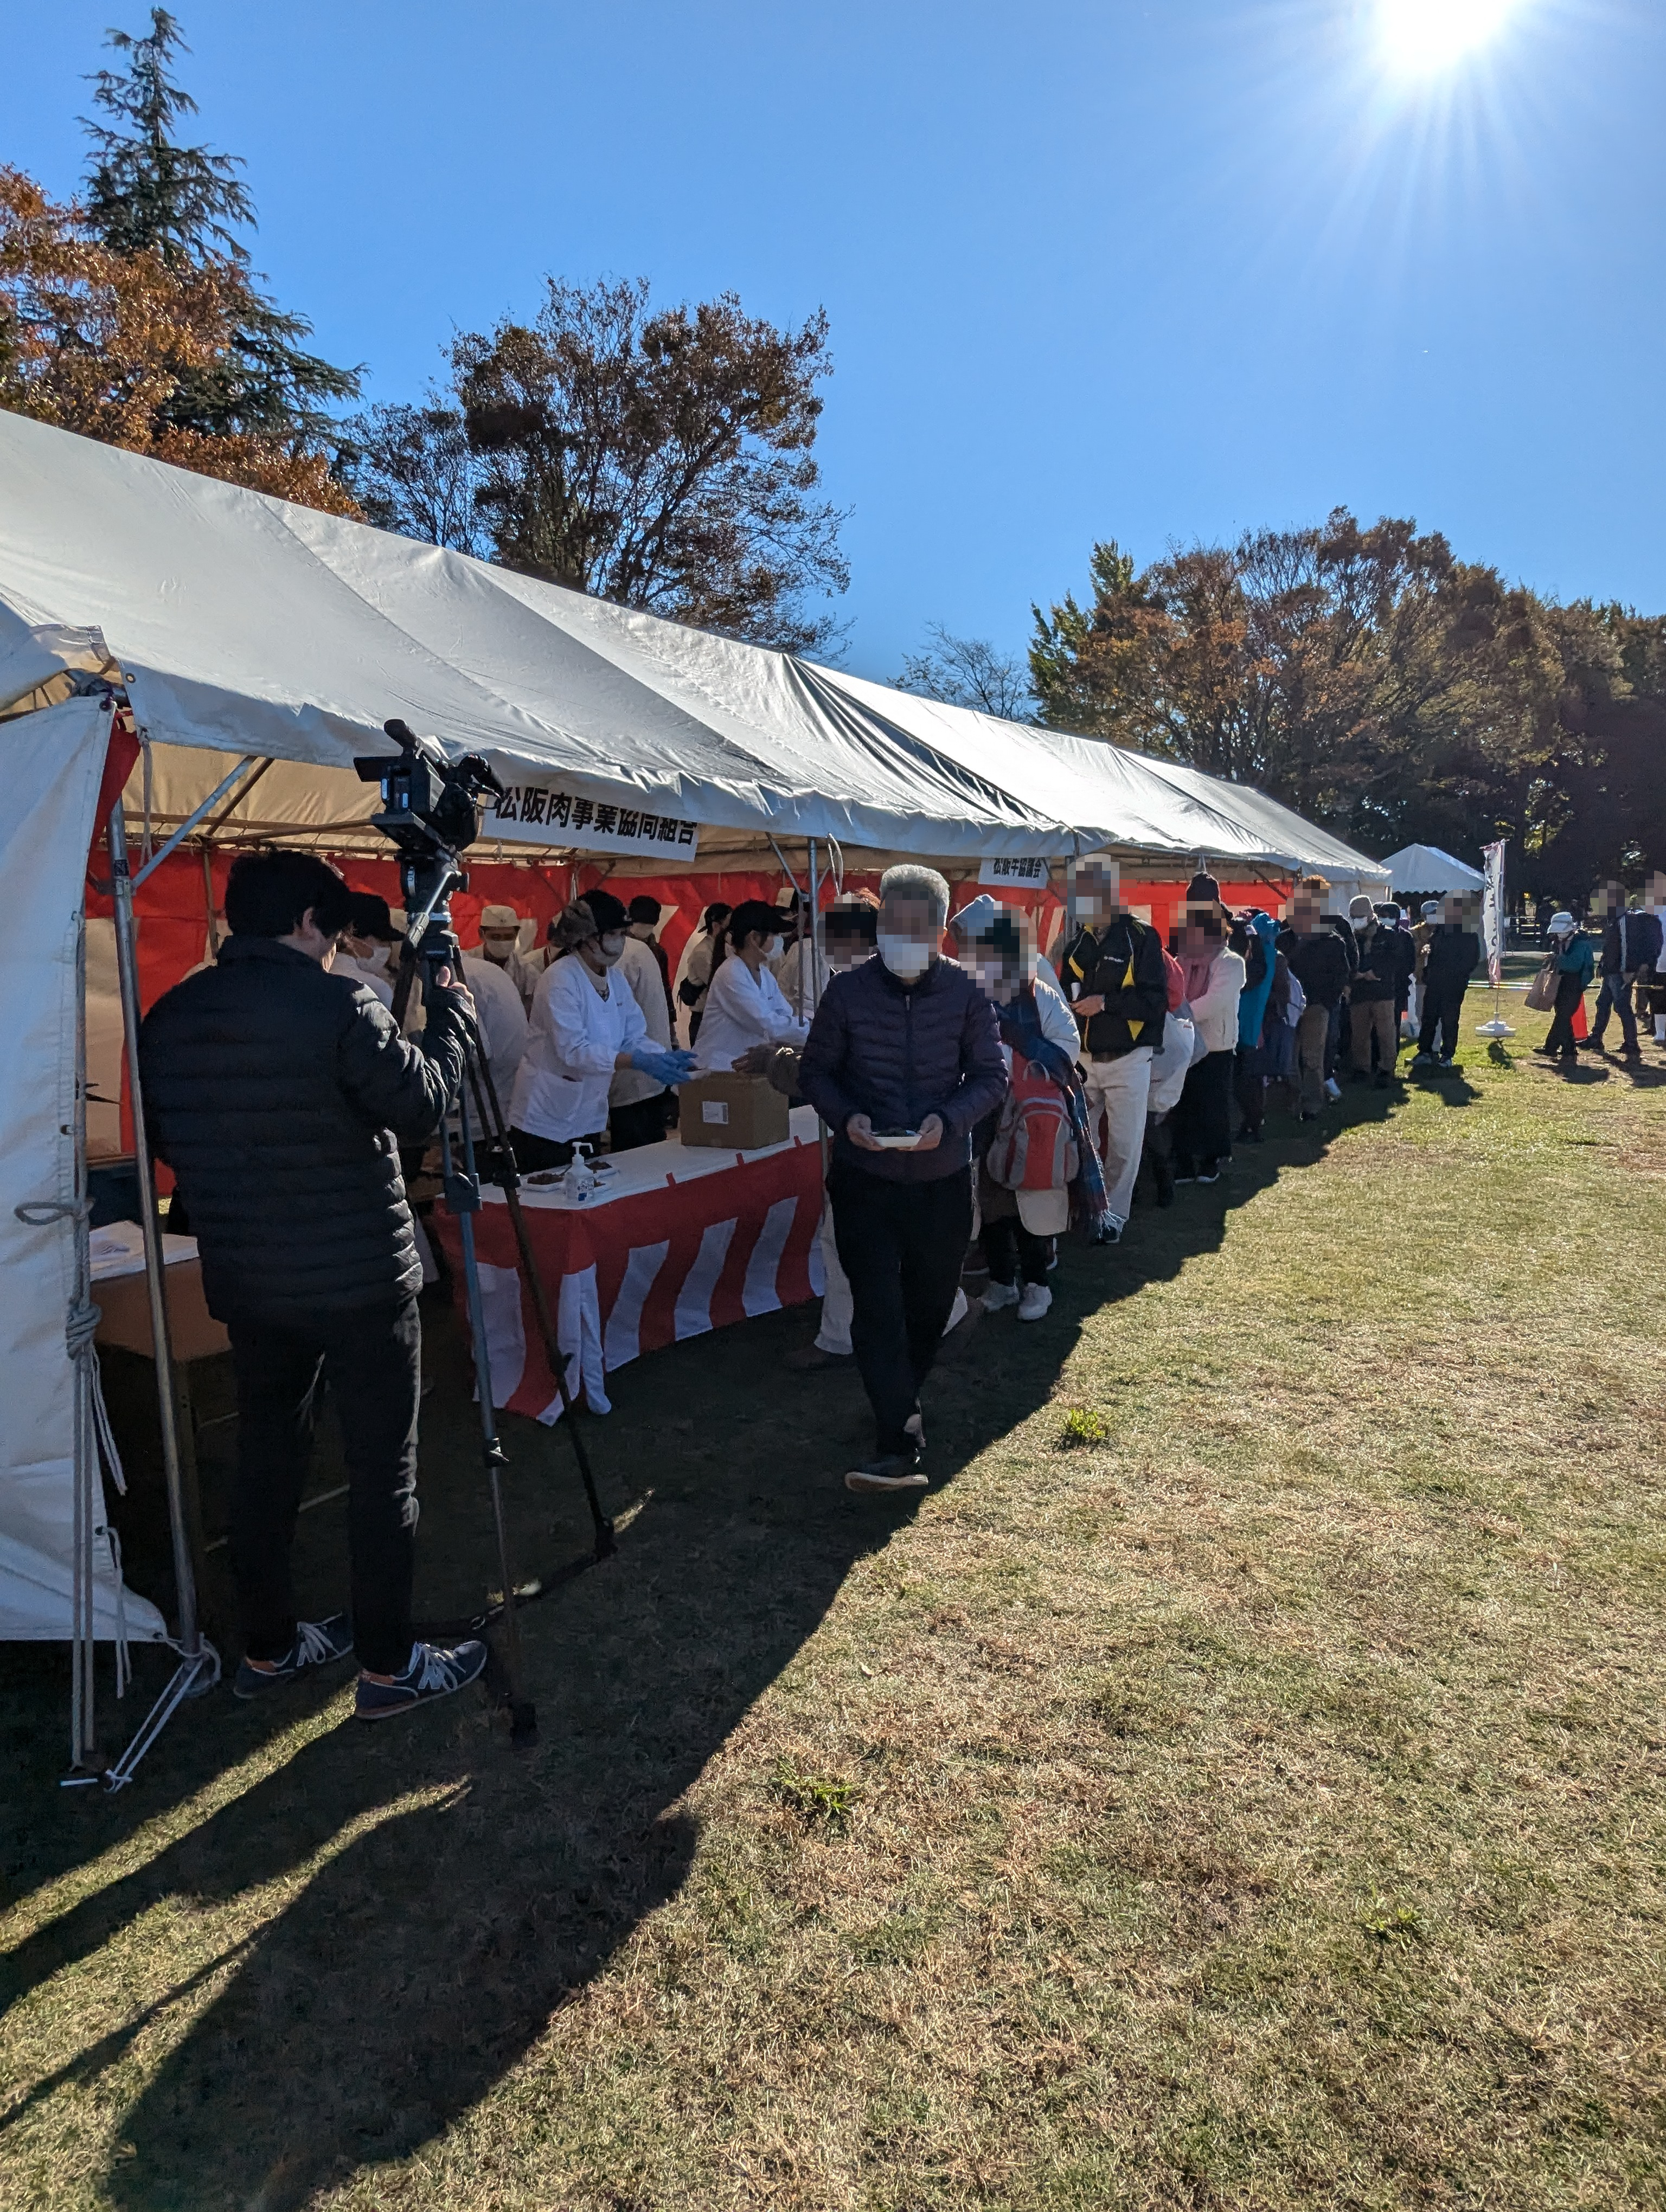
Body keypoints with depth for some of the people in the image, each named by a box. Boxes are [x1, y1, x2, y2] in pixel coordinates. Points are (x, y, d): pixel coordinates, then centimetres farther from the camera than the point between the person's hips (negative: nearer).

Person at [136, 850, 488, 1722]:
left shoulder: (168, 1017, 5)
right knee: (382, 1469, 5)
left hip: (243, 1281, 7)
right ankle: (388, 1666, 15)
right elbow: (422, 1106, -10)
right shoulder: (337, 1005, -16)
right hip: (357, 1279, -7)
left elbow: (163, 1141, 13)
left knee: (266, 1456, 18)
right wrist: (451, 1013, 2)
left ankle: (268, 1648, 31)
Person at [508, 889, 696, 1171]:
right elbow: (572, 1050, -26)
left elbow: (635, 1038, 6)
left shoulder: (616, 982, 6)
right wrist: (638, 1061, -33)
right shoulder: (560, 979, -18)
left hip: (588, 1120, 7)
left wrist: (666, 1058, -15)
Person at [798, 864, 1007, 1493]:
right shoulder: (848, 991, -7)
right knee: (877, 1310, -8)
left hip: (943, 1177, 2)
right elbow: (815, 1071, 1)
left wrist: (948, 1118, -19)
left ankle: (900, 1399, 45)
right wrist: (846, 1116, -19)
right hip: (864, 1178, -2)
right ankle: (900, 1447, -4)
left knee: (931, 1302, 17)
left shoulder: (965, 992, -5)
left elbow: (992, 1075, -1)